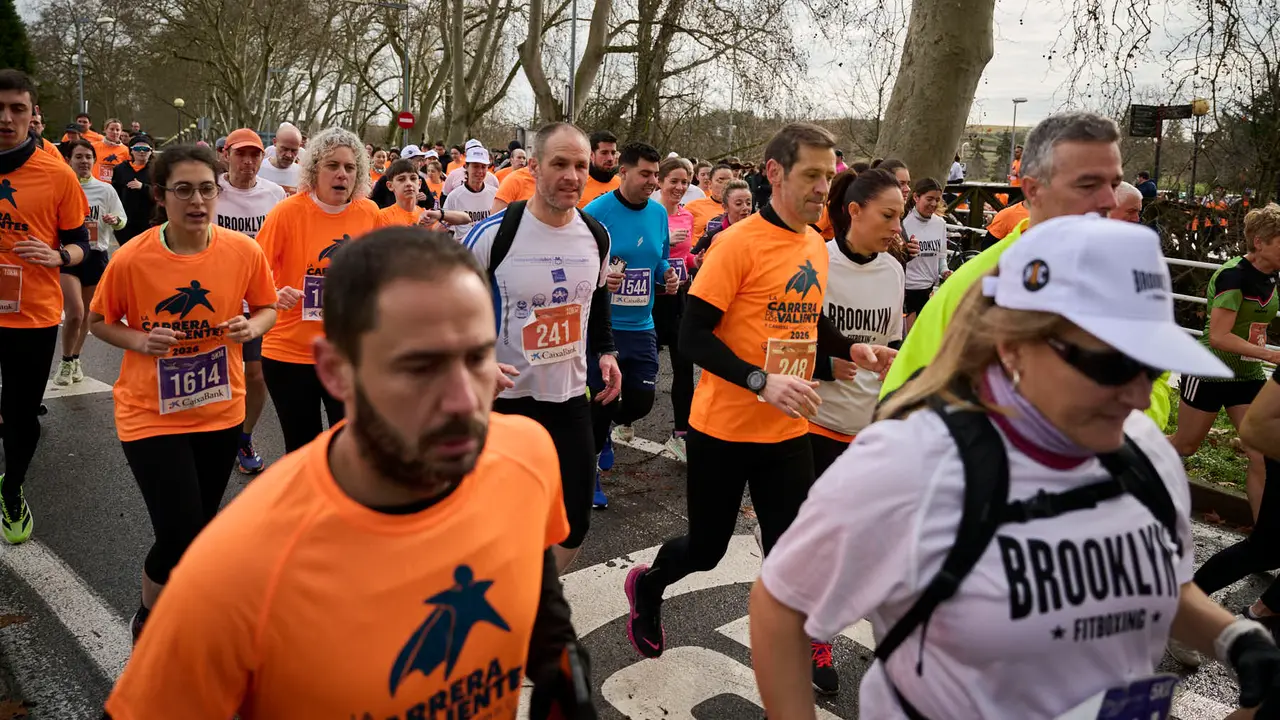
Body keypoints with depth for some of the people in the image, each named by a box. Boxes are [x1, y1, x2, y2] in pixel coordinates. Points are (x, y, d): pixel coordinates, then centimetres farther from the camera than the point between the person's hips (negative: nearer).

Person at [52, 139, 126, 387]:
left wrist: (115, 220, -14)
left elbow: (123, 221, 7)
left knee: (87, 314, 12)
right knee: (75, 312, -15)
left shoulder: (105, 190, 2)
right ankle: (66, 361, 7)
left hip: (96, 255, 2)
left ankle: (75, 359, 32)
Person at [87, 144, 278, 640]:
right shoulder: (131, 259, -14)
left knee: (201, 527, 17)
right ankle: (146, 621, 24)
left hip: (220, 410, 3)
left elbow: (267, 307, 6)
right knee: (182, 537, -9)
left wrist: (252, 328, -16)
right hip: (151, 413, -3)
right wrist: (140, 341, -19)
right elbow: (100, 321, 0)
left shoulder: (244, 251, -9)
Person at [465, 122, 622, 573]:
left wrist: (605, 352, 6)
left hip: (571, 398, 5)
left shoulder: (596, 236, 2)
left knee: (574, 525, 9)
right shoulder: (493, 234, -14)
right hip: (505, 399, -4)